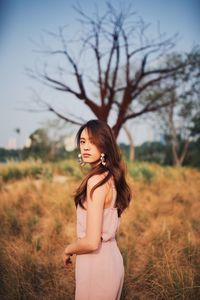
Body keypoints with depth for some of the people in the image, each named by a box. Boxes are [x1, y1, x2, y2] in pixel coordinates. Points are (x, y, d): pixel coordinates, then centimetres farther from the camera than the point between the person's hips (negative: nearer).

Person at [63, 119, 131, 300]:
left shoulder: (97, 181, -22)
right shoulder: (112, 177, 4)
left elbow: (91, 242, -24)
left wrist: (68, 250, -7)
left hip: (96, 263, -8)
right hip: (112, 258, 8)